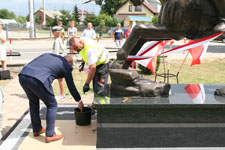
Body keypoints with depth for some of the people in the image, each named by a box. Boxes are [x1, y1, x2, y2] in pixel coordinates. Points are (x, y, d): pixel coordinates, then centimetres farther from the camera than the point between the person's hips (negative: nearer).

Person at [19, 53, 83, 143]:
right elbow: (71, 86, 22)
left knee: (33, 102, 28)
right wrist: (79, 101, 35)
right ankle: (50, 135, 16)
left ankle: (36, 130, 40)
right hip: (37, 80, -7)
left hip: (22, 76, 7)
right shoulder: (66, 65, 15)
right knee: (52, 105, 13)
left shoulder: (48, 55, 31)